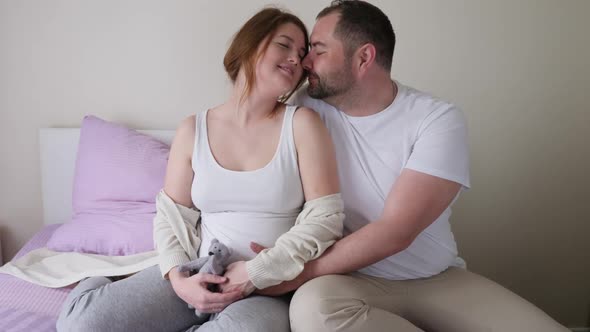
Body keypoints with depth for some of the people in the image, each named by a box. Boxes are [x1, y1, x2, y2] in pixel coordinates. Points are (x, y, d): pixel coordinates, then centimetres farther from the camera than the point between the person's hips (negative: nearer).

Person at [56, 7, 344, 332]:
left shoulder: (302, 123, -4)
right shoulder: (194, 130, 3)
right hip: (201, 276, 1)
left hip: (271, 287, 0)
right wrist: (178, 277, -13)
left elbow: (325, 216, -8)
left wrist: (258, 272, -15)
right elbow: (171, 216, 6)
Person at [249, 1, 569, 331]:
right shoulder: (309, 108, -1)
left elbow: (395, 231, -18)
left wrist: (299, 271, -22)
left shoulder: (438, 119, -9)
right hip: (351, 280, 2)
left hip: (440, 280, -1)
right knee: (312, 305, -34)